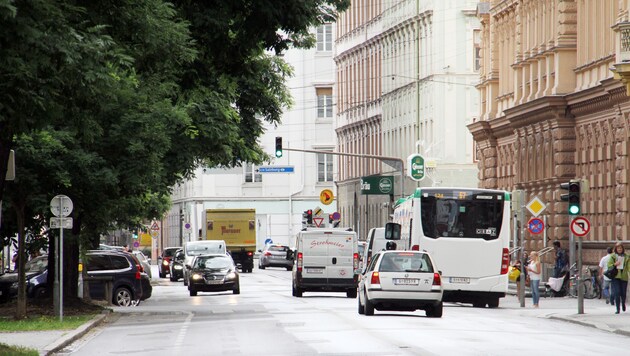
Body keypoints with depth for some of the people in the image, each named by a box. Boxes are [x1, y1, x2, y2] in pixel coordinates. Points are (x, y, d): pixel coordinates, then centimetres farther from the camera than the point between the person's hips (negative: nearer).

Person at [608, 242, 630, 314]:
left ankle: (623, 303, 36)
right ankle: (617, 309, -4)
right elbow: (609, 265, 3)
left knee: (623, 293, 3)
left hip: (624, 276, 1)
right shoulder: (613, 256, 6)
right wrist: (615, 264, -15)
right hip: (615, 277, -1)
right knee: (617, 292, -11)